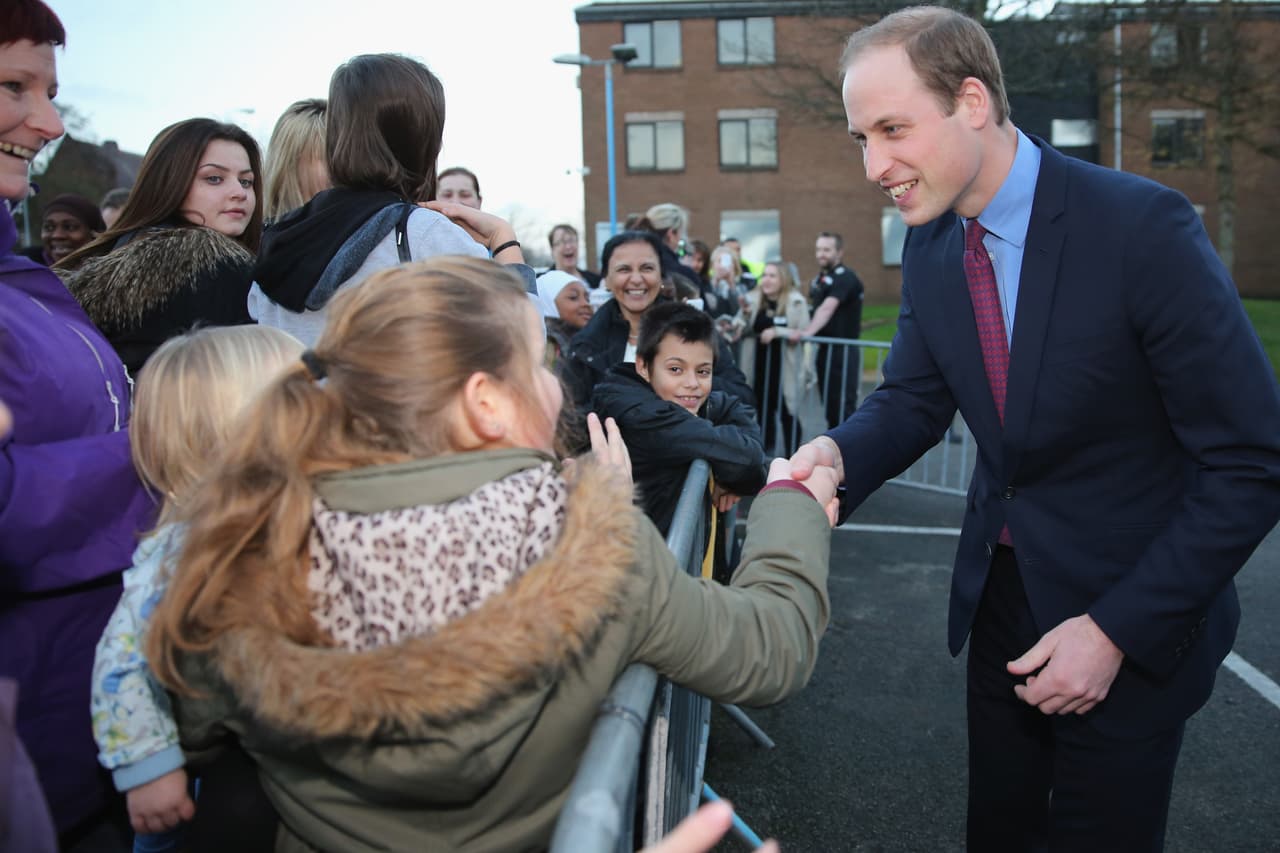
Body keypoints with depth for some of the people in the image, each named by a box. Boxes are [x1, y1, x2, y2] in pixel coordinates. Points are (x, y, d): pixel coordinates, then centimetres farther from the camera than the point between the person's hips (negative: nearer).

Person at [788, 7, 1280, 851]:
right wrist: (836, 453, -20)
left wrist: (1117, 631, -21)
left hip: (1131, 621, -5)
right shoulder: (930, 248, -3)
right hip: (999, 595, 5)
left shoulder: (1143, 226, -23)